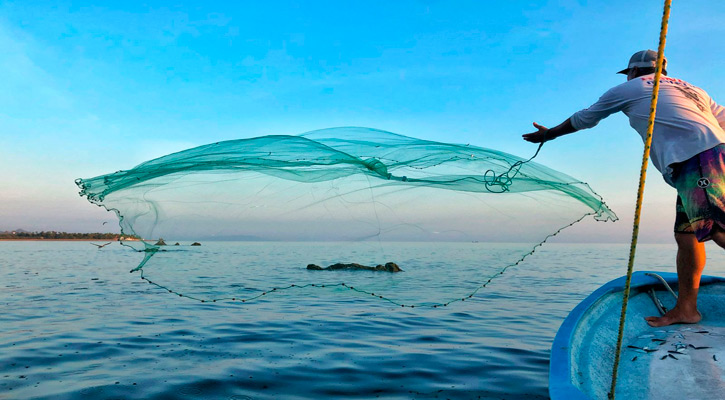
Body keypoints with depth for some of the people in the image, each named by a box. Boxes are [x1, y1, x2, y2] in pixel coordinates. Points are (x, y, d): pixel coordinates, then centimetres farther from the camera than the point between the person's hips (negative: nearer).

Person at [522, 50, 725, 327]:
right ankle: (685, 308, 13)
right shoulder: (690, 89, 31)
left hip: (695, 161, -8)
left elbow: (583, 119, 24)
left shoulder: (629, 89, 14)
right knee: (686, 236, 10)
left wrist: (548, 134, 39)